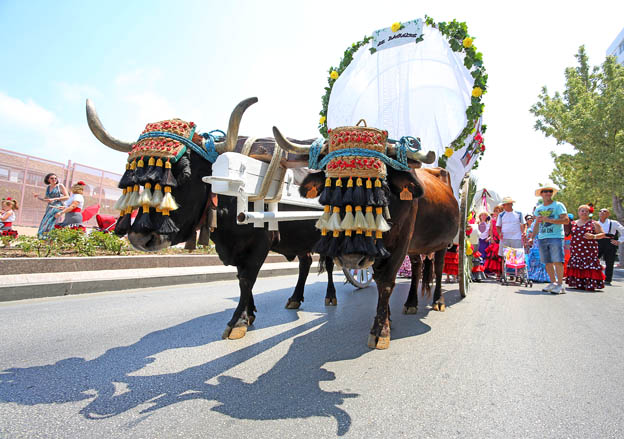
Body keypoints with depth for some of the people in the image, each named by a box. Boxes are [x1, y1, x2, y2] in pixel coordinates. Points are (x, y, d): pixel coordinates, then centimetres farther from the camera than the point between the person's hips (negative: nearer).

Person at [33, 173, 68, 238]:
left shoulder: (60, 185, 1)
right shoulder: (48, 187, 17)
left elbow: (67, 197, -5)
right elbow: (45, 199, 23)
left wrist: (54, 199, -11)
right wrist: (38, 196, 5)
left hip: (57, 206, -6)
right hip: (49, 207, 6)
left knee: (48, 222, -17)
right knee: (44, 223, -3)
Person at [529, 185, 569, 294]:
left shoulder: (558, 205, 1)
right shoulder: (538, 208, 18)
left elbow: (566, 220, -10)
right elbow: (536, 225, 22)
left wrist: (549, 220, -17)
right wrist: (532, 238, 15)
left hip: (556, 237, -5)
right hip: (542, 238, 5)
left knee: (557, 261, -10)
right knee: (547, 262, 7)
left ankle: (560, 285, -6)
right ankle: (553, 282, 17)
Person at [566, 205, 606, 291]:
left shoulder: (593, 223, 7)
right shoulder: (573, 223, 14)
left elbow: (603, 234, 5)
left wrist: (593, 236, -12)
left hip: (589, 252, -3)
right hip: (575, 251, 3)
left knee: (589, 268, -10)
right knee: (577, 268, -1)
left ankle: (591, 285, -6)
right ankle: (579, 284, 8)